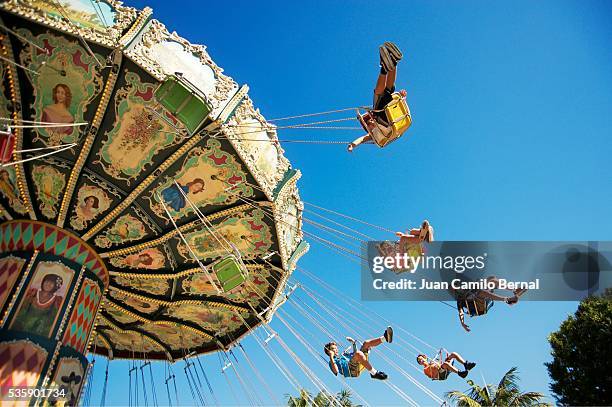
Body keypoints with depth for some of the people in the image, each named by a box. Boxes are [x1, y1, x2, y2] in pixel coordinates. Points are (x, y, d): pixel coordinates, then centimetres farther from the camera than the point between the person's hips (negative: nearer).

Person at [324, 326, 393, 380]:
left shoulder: (343, 354, 37)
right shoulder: (332, 361, 15)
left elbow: (355, 352, 44)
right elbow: (336, 371, -7)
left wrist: (353, 343, 32)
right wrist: (331, 357, -9)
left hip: (359, 366, 7)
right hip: (351, 371, -7)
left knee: (366, 343, -2)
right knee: (358, 353, -35)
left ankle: (385, 338, -25)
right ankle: (373, 373, -39)